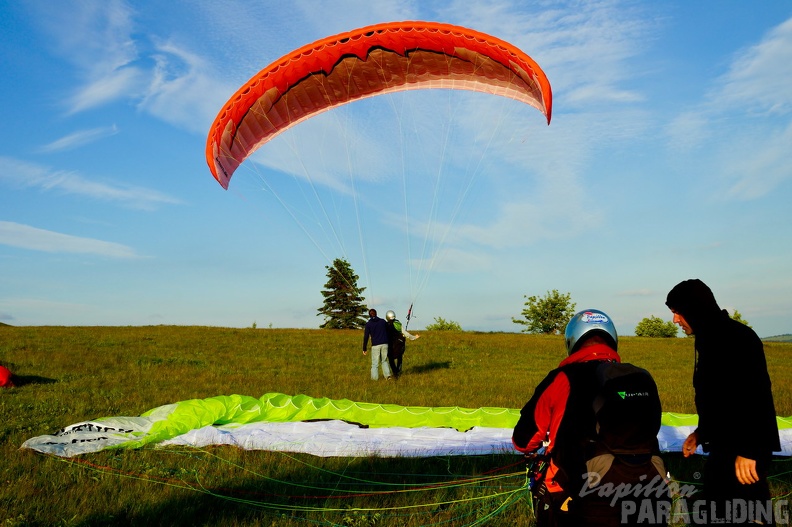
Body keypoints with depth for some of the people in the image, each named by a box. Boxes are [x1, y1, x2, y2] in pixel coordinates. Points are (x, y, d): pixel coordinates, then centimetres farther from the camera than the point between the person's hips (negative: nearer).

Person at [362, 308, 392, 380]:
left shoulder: (368, 324, -1)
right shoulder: (383, 321, 7)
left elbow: (366, 337, -4)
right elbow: (388, 332, 11)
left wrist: (364, 349, 1)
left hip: (375, 345, -3)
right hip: (384, 344, 3)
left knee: (375, 363, 7)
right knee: (384, 361, 17)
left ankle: (374, 378, 8)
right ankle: (387, 375, 3)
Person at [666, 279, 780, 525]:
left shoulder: (736, 337, -16)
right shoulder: (709, 338, 14)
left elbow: (755, 396, -23)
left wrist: (748, 450, -25)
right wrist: (701, 433, 19)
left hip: (746, 450, -10)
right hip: (724, 445, 10)